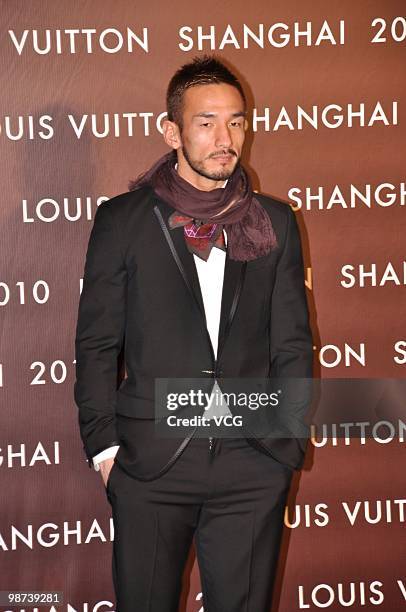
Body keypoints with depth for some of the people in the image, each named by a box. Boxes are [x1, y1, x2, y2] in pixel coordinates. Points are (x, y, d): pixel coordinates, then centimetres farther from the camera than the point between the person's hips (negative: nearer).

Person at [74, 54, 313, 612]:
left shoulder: (275, 223, 8)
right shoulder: (122, 221, 2)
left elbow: (292, 342, 10)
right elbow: (97, 343, 2)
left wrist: (287, 437, 2)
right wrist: (103, 446, -4)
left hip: (253, 465, 2)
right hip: (149, 461, -1)